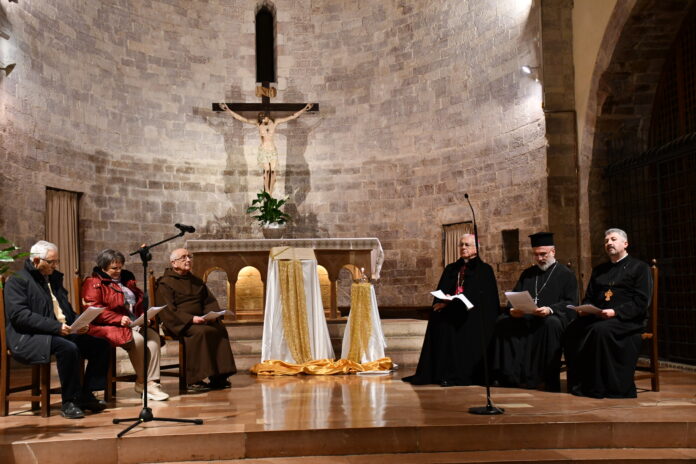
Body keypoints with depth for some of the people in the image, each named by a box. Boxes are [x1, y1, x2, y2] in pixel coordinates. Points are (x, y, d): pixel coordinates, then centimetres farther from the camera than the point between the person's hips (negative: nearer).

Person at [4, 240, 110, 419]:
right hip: (29, 338, -8)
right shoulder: (17, 281, -3)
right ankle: (69, 402, -21)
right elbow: (19, 315, -16)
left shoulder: (54, 278, 21)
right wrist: (56, 326, -23)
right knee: (68, 348, -35)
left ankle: (86, 395, -2)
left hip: (64, 332, 8)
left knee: (100, 344, -10)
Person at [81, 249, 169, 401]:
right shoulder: (94, 283, -1)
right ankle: (141, 382, -13)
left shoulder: (127, 279, 20)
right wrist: (119, 319, -21)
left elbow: (140, 300, 28)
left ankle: (152, 382, -26)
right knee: (137, 339, -31)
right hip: (109, 326, -7)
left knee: (154, 336, -21)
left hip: (134, 324, 7)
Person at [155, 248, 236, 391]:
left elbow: (210, 301, 21)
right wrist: (191, 319, -22)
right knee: (200, 332, -35)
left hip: (198, 320, 6)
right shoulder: (165, 283, 1)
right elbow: (168, 311, -10)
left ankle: (218, 377, -22)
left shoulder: (196, 281, 23)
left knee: (220, 329, -24)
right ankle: (194, 380, -32)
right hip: (178, 324, -6)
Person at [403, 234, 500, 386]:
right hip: (448, 314, 4)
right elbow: (440, 292, 17)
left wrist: (450, 302, -14)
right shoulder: (451, 269, 21)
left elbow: (481, 296, -7)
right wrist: (441, 302, -8)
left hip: (471, 318, -4)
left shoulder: (484, 270, 5)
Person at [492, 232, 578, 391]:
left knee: (550, 324, -39)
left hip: (552, 318, -4)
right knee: (502, 322, -25)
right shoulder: (527, 274, 23)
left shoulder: (565, 274, 10)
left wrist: (550, 310, -21)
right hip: (524, 317, 4)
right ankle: (511, 378, -23)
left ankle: (548, 381, -30)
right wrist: (512, 310, -8)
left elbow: (570, 303, -2)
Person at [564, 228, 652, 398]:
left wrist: (615, 312, -20)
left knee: (601, 329, -37)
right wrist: (584, 309, -1)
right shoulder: (599, 270, 25)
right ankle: (579, 384, -19)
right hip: (598, 316, 5)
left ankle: (600, 388, -29)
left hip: (628, 320, -5)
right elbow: (589, 297, 24)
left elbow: (641, 302, -5)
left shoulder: (639, 267, 6)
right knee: (572, 329, -26)